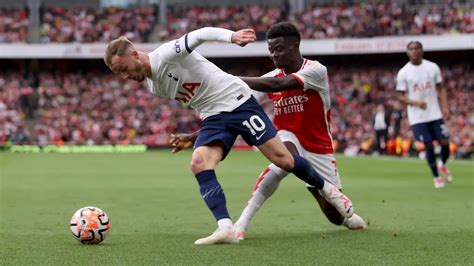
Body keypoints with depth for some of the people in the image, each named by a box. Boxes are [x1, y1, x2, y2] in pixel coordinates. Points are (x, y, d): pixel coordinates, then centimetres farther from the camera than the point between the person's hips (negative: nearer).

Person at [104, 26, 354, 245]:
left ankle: (327, 189, 19)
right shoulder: (152, 87, 8)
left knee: (282, 159, -6)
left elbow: (202, 34, -28)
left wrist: (231, 36, -45)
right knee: (198, 164, -19)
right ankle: (226, 228, -27)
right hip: (213, 118, 7)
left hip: (237, 101, -7)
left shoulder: (165, 54, -17)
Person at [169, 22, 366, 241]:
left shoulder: (316, 70, -19)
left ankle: (347, 216, 42)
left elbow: (277, 85, -36)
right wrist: (194, 136, -17)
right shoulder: (270, 78, -6)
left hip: (318, 148, -1)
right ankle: (241, 224, -37)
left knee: (335, 216, 0)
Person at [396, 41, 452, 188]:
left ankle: (443, 165, 30)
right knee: (428, 145, -3)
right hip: (418, 117, -2)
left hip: (435, 114, 2)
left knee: (445, 142, -2)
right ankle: (436, 177, 14)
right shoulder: (403, 73, -3)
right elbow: (401, 96, -2)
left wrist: (445, 107, -4)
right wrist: (416, 102, -19)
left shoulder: (433, 67, 3)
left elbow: (440, 89, 9)